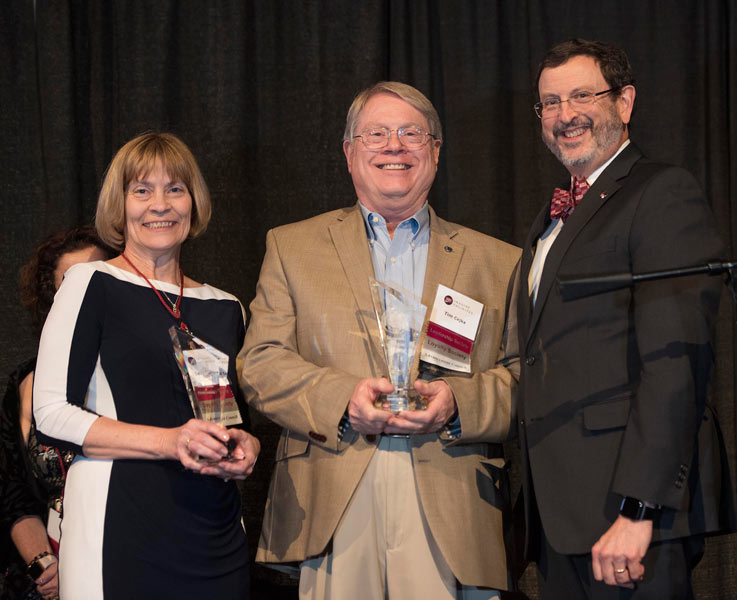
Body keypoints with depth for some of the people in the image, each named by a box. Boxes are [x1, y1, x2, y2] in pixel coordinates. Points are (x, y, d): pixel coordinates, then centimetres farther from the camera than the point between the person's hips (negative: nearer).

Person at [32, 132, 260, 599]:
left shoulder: (225, 308, 13)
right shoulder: (92, 285, -1)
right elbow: (52, 414, -8)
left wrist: (247, 448, 0)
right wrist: (168, 442, -17)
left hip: (216, 539, 5)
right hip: (120, 533, -5)